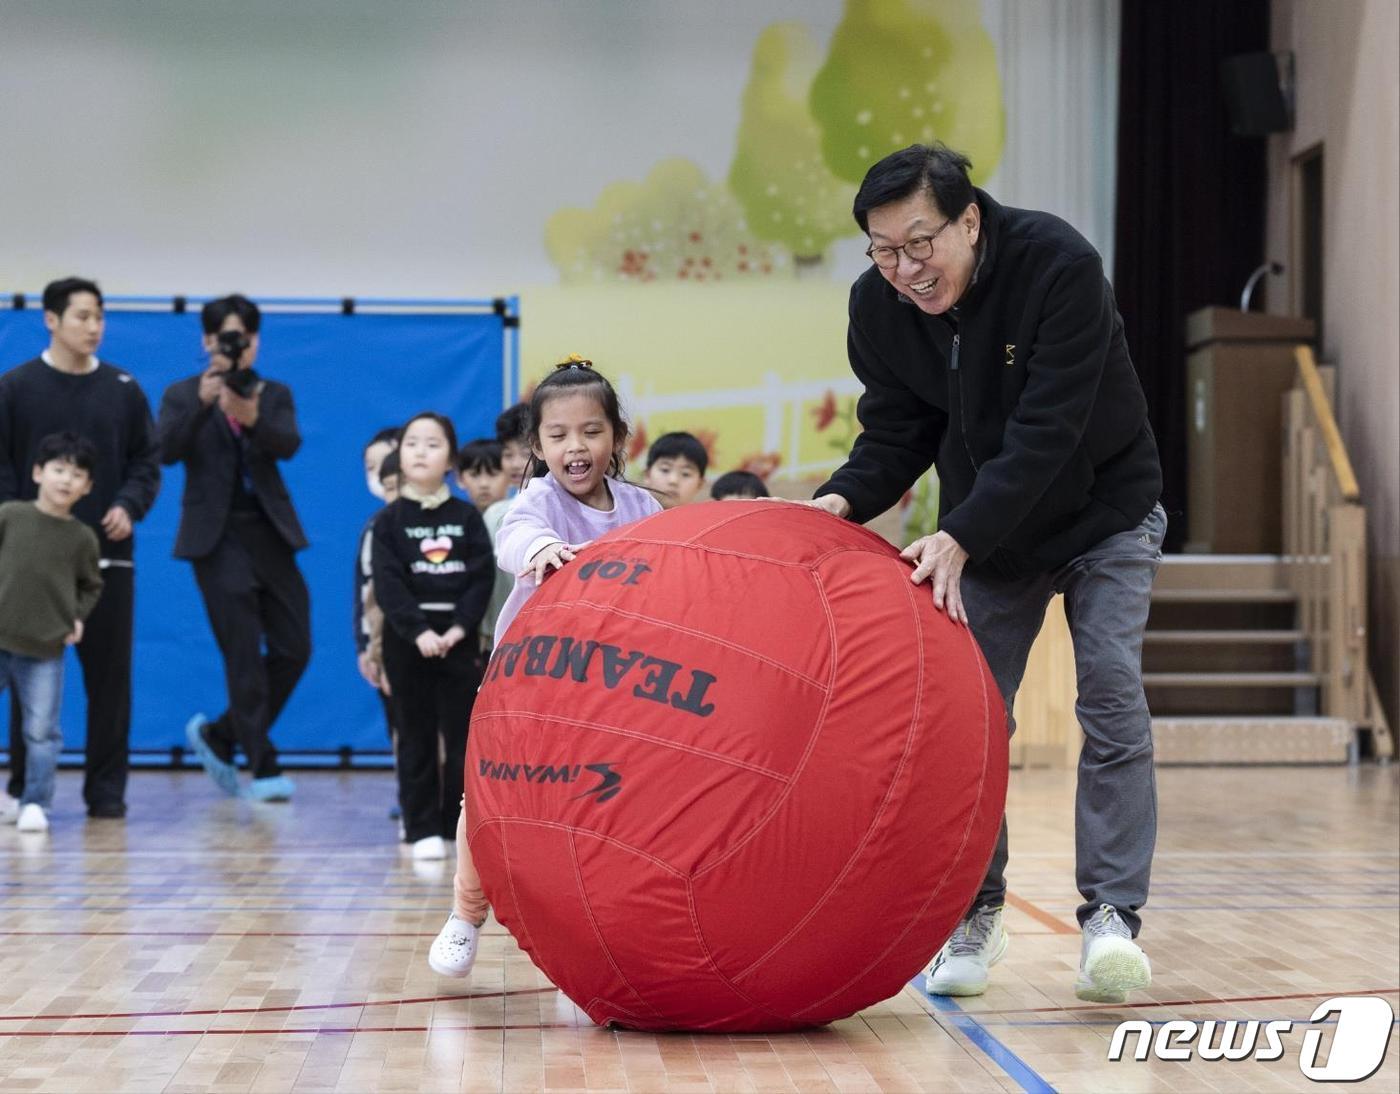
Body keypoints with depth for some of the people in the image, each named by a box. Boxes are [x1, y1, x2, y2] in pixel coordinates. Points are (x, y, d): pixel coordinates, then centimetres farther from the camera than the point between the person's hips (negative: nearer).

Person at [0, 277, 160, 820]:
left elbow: (147, 462, 9)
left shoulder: (124, 389, 7)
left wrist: (129, 507, -8)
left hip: (108, 554, 2)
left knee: (110, 675, 3)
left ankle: (107, 789, 10)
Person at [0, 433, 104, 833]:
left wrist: (78, 617, 0)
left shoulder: (83, 537, 0)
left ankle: (36, 803, 10)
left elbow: (91, 586, 14)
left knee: (42, 732, -1)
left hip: (46, 651, 0)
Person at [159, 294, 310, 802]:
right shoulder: (183, 395, 5)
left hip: (270, 535, 4)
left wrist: (251, 416, -30)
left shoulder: (274, 394, 11)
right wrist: (200, 404, -26)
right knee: (244, 657, -6)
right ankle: (264, 769, 0)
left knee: (294, 649, 4)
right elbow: (166, 451, -12)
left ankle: (218, 735, 21)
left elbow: (288, 445, -9)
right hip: (218, 537, -4)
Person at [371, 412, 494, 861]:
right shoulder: (389, 520, 1)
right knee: (416, 736, 4)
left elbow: (481, 577, -1)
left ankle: (467, 822, 11)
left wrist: (459, 627, -13)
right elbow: (388, 585, -7)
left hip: (458, 636, 1)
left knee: (463, 733, 2)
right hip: (406, 638, -1)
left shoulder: (467, 517, 5)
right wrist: (418, 631, -18)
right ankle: (423, 829, 9)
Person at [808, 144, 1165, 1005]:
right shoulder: (878, 305, -15)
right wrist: (843, 501, -29)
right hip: (987, 526, 4)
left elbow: (1046, 431, -34)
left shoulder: (1061, 264, -30)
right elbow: (897, 437, -8)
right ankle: (976, 912, 15)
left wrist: (959, 537, -42)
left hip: (1106, 512, -4)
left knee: (1113, 698, -13)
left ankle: (1113, 915, -9)